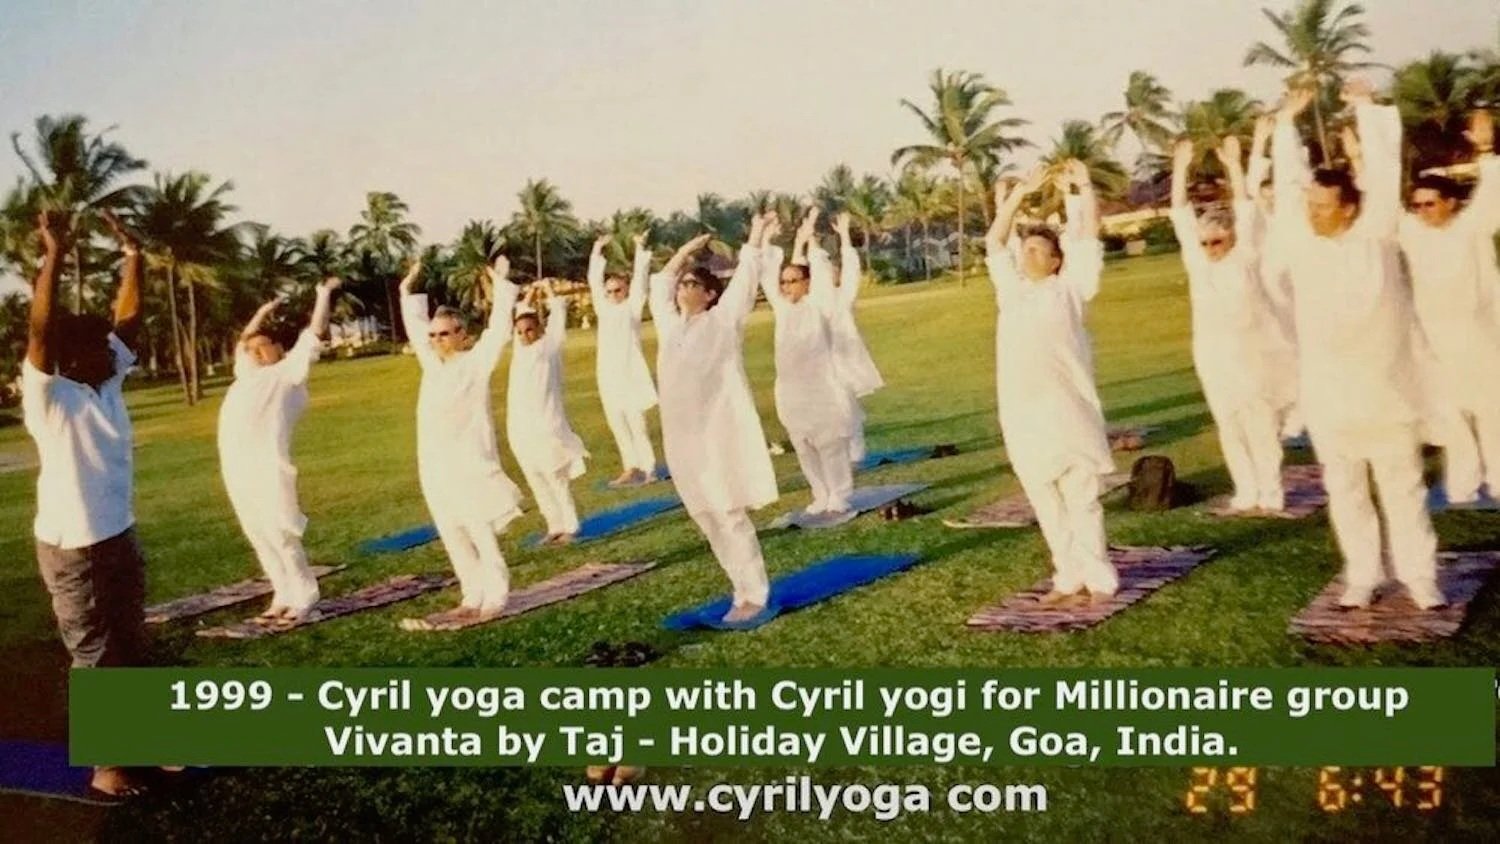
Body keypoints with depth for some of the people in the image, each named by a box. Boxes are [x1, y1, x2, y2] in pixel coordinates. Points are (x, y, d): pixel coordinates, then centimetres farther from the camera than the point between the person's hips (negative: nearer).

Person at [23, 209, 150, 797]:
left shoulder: (108, 383, 4)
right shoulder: (49, 396, -14)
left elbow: (128, 320, 5)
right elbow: (40, 330, -26)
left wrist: (133, 259, -3)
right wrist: (54, 257, -31)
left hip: (120, 537, 7)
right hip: (71, 548, -7)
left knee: (129, 646, 16)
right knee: (93, 656, 2)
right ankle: (104, 765, 13)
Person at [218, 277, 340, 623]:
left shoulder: (287, 372, 9)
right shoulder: (247, 374, 26)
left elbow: (315, 334, 7)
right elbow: (243, 340, 40)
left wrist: (324, 294, 12)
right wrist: (264, 312, 43)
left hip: (267, 465, -6)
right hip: (236, 466, 6)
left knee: (280, 533, -8)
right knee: (258, 536, 7)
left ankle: (303, 597, 1)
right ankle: (283, 595, 15)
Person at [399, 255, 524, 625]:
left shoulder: (477, 362, -4)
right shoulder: (432, 364, 12)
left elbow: (500, 328, -12)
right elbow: (414, 325, 23)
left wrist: (501, 286, -14)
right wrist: (408, 291, 23)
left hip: (471, 463, -6)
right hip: (436, 466, 6)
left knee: (481, 535, -4)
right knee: (454, 538, 10)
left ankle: (495, 598, 5)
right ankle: (473, 597, 20)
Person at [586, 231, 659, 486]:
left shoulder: (632, 307, 2)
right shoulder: (604, 308, 13)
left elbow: (640, 278, -4)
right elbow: (594, 280, 17)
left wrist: (640, 248, -6)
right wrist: (597, 251, 19)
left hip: (630, 371, -5)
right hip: (608, 373, 5)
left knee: (636, 421, -6)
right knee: (617, 423, 7)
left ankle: (648, 468, 0)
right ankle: (630, 467, 14)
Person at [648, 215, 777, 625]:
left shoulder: (723, 320, 1)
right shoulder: (670, 324, 16)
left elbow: (745, 279, 1)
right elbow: (660, 283, 27)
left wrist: (755, 239, 8)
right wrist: (685, 251, 30)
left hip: (720, 432, -6)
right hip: (683, 436, 6)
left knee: (730, 515, -5)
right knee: (707, 519, 8)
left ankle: (754, 594, 5)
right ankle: (745, 590, 17)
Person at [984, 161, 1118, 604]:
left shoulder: (1068, 288, 7)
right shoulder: (1011, 289, 18)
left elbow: (1089, 236, 4)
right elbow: (994, 243, 23)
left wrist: (1083, 187, 8)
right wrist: (1018, 195, 22)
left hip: (1066, 410, -5)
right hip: (1022, 415, 5)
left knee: (1081, 499, -2)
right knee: (1047, 503, 8)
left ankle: (1098, 579, 5)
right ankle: (1070, 577, 17)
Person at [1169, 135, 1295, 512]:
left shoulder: (1245, 256, -3)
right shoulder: (1196, 260, 4)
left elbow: (1245, 209, -10)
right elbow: (1180, 214, 1)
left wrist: (1234, 165, -16)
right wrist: (1181, 169, -5)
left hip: (1251, 353, -3)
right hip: (1214, 357, 3)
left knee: (1261, 427, 1)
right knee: (1230, 428, 7)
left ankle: (1270, 494, 8)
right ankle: (1246, 493, 16)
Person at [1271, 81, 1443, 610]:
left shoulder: (1375, 236, -3)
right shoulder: (1302, 241, 2)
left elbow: (1385, 170, -4)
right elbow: (1287, 181, 6)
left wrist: (1367, 108, 3)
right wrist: (1288, 121, 7)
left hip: (1384, 393, -2)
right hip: (1327, 398, 2)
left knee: (1404, 490, 7)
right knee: (1345, 494, 9)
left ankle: (1419, 575, 16)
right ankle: (1362, 575, 19)